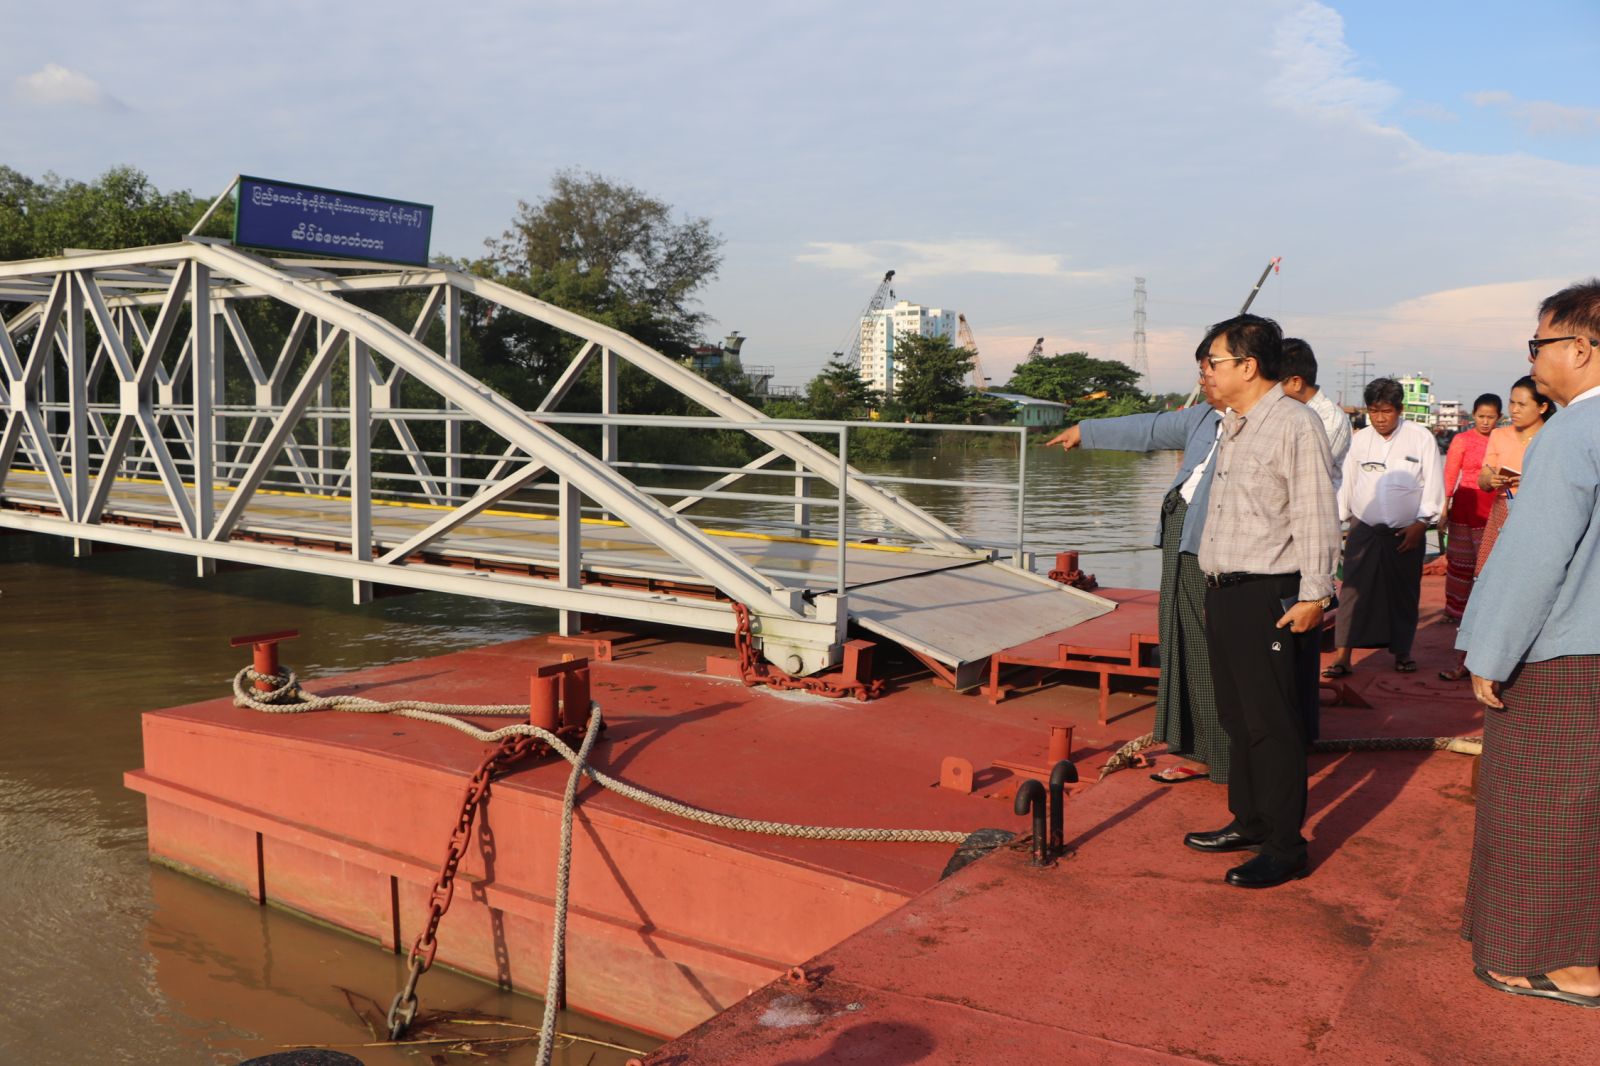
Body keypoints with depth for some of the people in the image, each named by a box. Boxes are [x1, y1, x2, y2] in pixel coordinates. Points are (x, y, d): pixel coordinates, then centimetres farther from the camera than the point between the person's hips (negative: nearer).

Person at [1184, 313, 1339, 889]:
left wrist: (1314, 594, -17)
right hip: (1225, 593, 9)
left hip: (1270, 597, -9)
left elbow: (1315, 516, -15)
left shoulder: (1295, 424, -12)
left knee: (1272, 724, -3)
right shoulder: (1232, 426, 16)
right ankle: (1248, 822, 29)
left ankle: (1285, 847, 8)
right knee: (1237, 717, 16)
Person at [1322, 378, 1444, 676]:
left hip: (1406, 531, -1)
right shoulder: (1359, 440, 7)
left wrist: (1421, 523, -8)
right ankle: (1343, 655, -8)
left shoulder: (1421, 438, -2)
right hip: (1364, 528, 1)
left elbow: (1433, 485, -3)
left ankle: (1402, 650, 24)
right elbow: (1347, 483, 13)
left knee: (1404, 593, 9)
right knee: (1354, 590, -7)